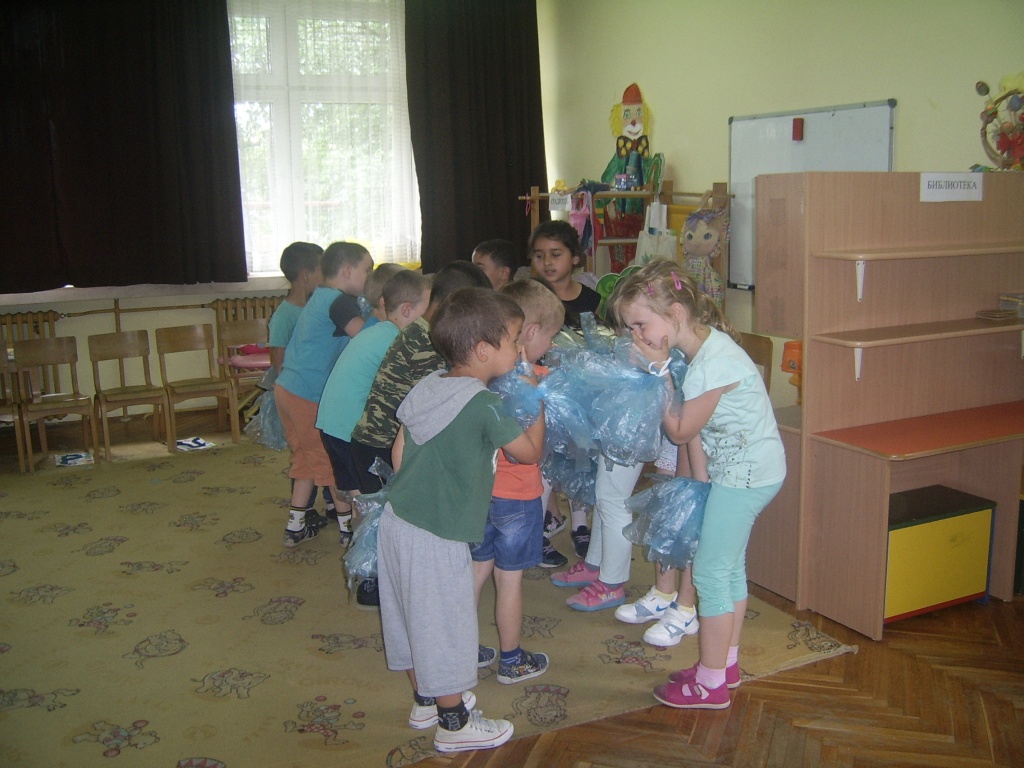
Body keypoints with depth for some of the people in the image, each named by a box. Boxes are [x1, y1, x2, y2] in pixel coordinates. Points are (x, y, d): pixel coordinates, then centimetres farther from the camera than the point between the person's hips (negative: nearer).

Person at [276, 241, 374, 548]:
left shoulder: (320, 296, 13)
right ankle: (348, 528, 19)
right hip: (309, 395, -9)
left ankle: (295, 527, 26)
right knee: (334, 461, 6)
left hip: (287, 387, 9)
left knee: (307, 458, 19)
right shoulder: (340, 302, -17)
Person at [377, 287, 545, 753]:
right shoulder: (484, 405, -20)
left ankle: (425, 700, 41)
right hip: (438, 539, -8)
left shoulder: (427, 388, 3)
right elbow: (530, 453, -8)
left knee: (412, 617, 21)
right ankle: (454, 724, 24)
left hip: (396, 520, 8)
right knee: (445, 625, 8)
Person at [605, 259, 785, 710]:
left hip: (745, 471, -10)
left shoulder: (712, 363, -25)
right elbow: (692, 427, 9)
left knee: (711, 572, -1)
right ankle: (725, 664, 33)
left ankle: (710, 684, 11)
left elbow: (681, 432, -15)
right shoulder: (707, 345, 4)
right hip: (745, 468, 10)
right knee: (728, 567, 18)